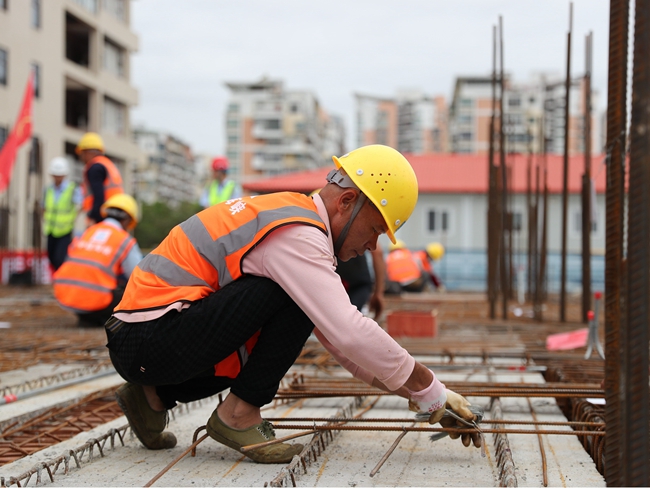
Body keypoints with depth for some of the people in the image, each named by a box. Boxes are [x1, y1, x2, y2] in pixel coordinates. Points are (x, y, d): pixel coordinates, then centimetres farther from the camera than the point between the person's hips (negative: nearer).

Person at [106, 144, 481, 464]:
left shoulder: (290, 213, 15)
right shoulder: (296, 236, -17)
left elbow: (339, 337, 17)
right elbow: (352, 334, -26)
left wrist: (419, 393, 12)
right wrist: (430, 393, -15)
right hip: (148, 339, -10)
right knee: (296, 301, -19)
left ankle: (155, 396, 17)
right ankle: (238, 415, -6)